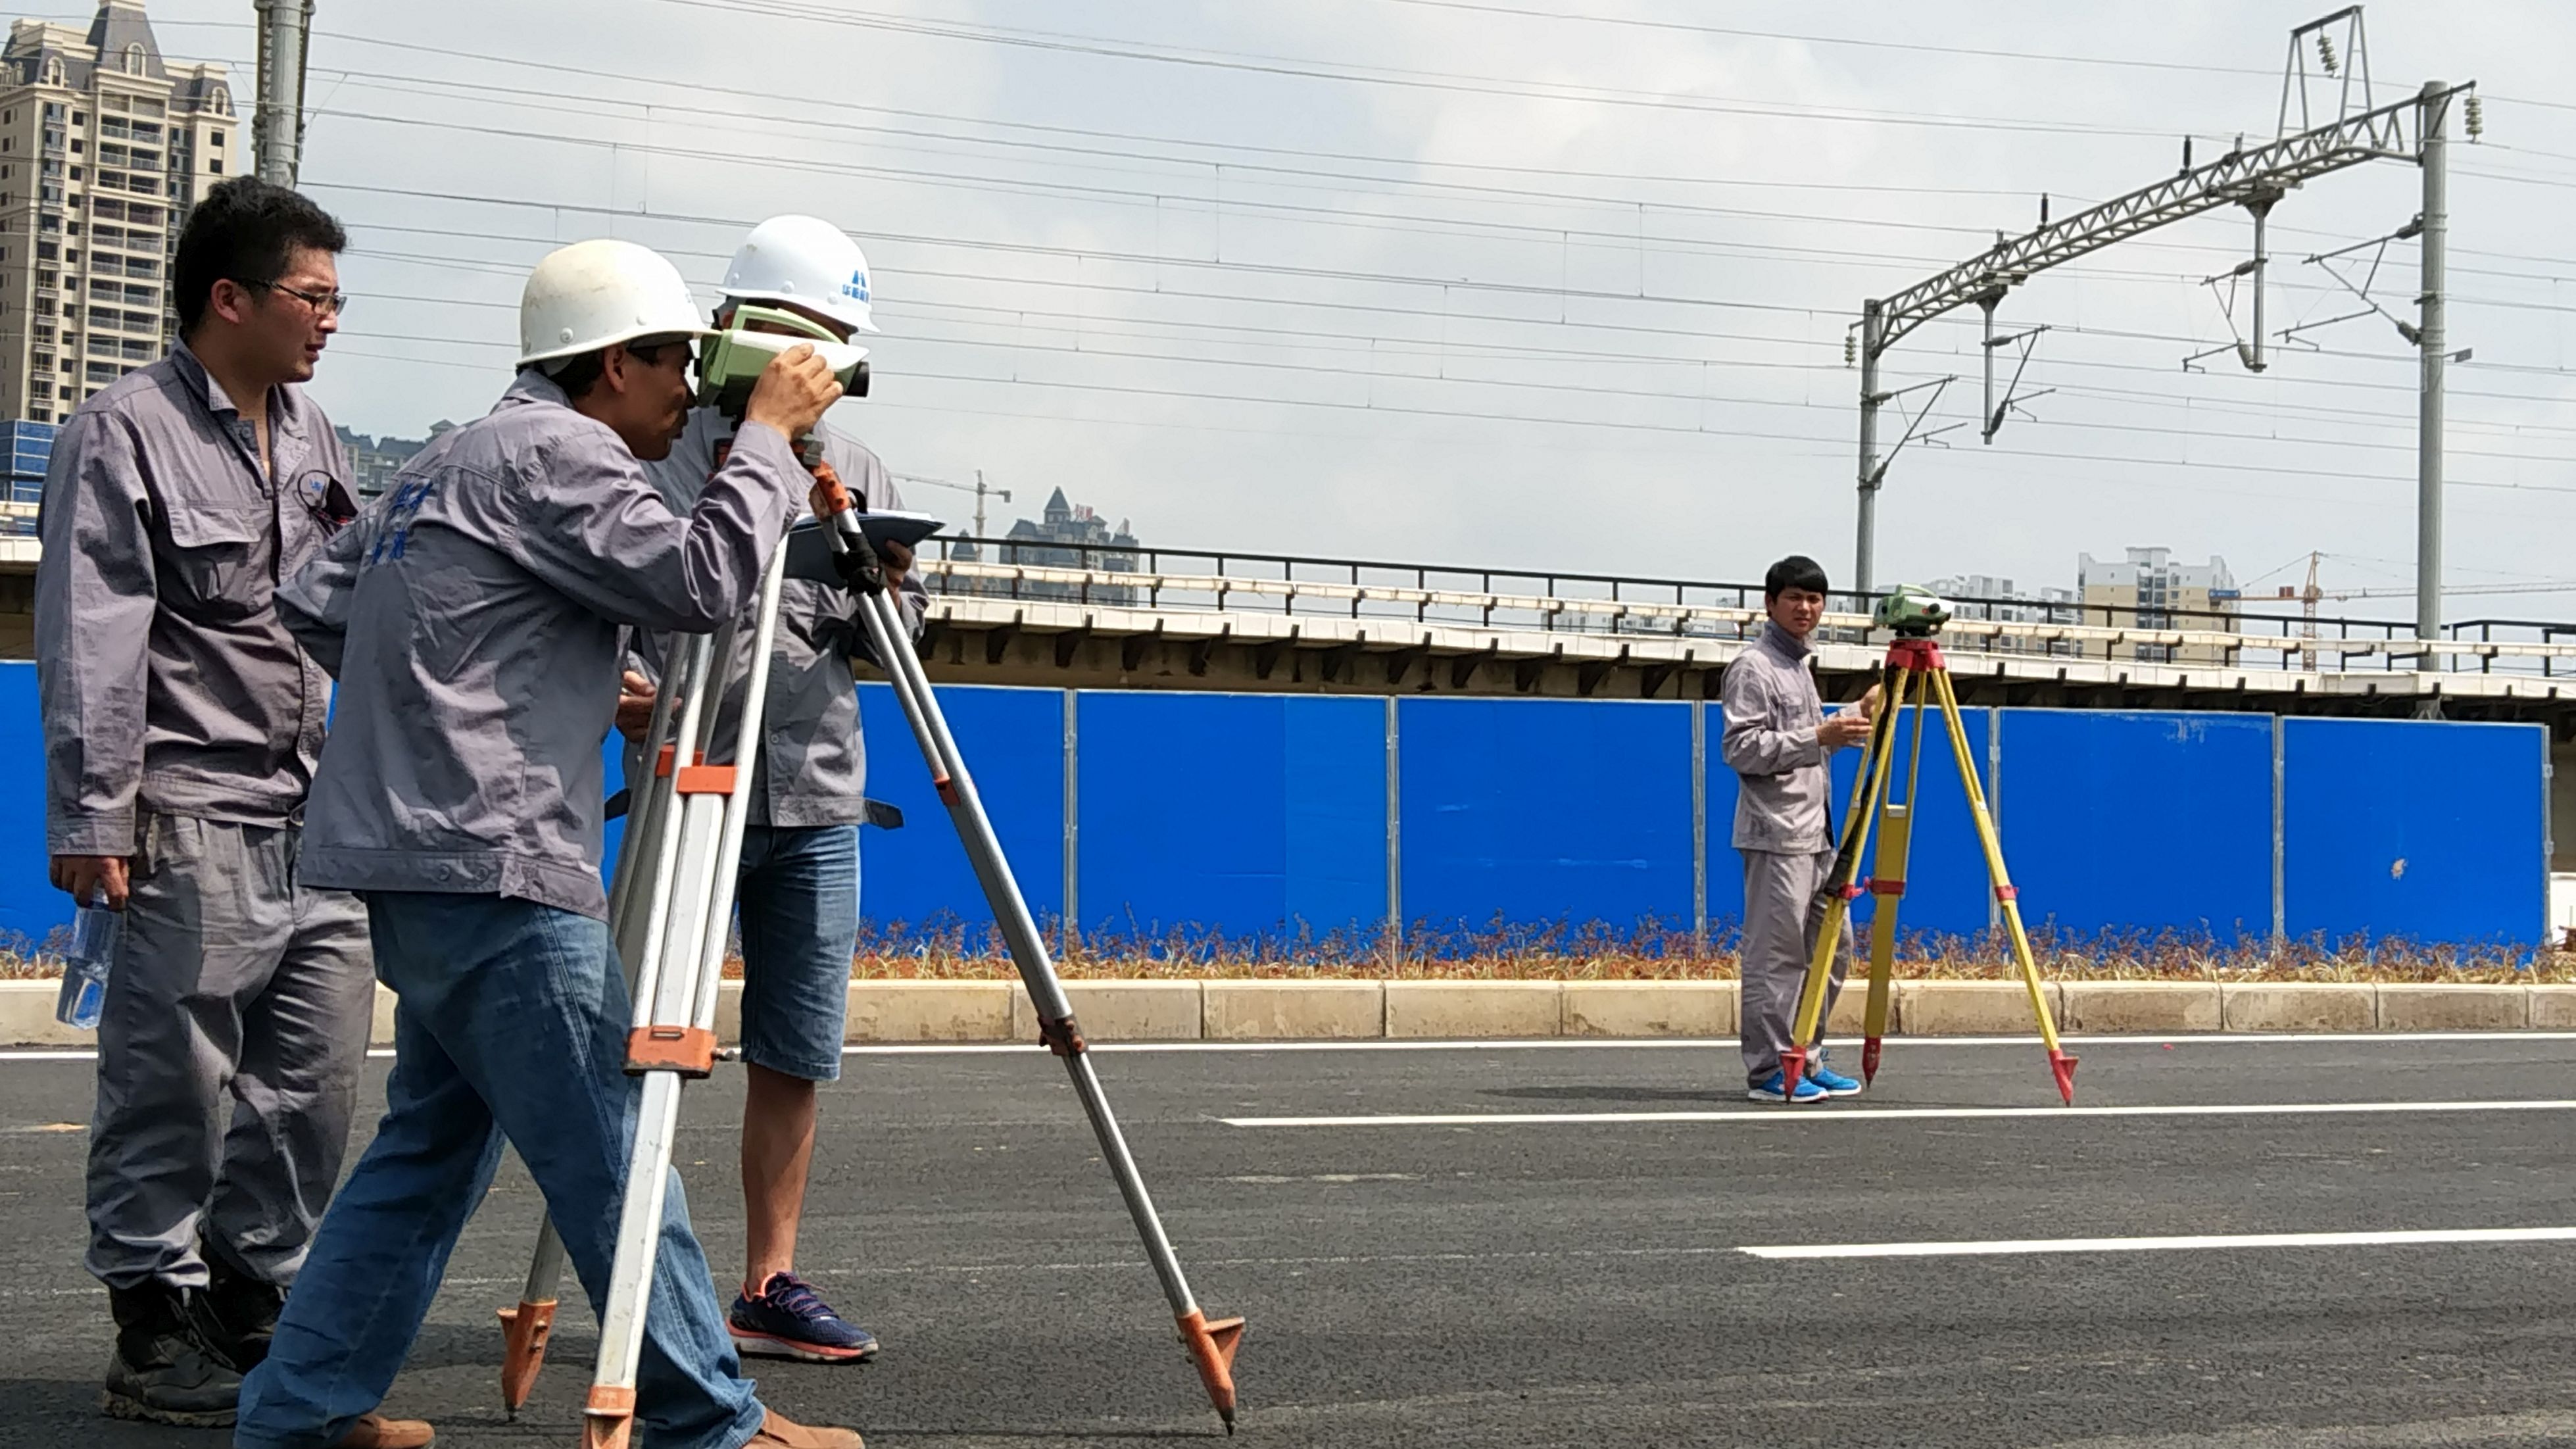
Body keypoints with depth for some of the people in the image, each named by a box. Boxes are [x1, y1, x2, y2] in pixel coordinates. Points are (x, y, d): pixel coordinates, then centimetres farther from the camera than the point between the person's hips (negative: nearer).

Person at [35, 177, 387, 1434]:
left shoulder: (312, 435, 16)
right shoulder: (123, 431, -5)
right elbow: (90, 646, -10)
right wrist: (93, 819, -15)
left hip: (321, 813, 7)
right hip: (194, 816, -7)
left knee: (314, 1081, 8)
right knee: (174, 1083, -3)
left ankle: (251, 1309, 20)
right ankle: (156, 1340, 7)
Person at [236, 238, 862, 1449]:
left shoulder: (451, 462, 20)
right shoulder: (556, 453, -9)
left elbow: (315, 607, 21)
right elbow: (698, 580, -20)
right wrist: (768, 433, -9)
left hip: (420, 860, 10)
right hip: (494, 867, -10)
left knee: (436, 1141, 15)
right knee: (612, 1151, -6)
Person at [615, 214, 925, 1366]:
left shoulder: (853, 470, 14)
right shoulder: (658, 452, -2)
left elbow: (884, 641, 16)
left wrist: (885, 593, -5)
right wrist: (624, 681, -21)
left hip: (818, 805, 5)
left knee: (797, 1056, 7)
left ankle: (769, 1285, 15)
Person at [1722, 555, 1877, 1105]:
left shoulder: (1801, 666, 20)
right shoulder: (1753, 669, -9)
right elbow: (1740, 749, -18)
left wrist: (1855, 717, 17)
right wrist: (1819, 737, -22)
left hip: (1816, 833, 10)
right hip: (1777, 834, -10)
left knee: (1833, 950, 12)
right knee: (1775, 955, -8)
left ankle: (1806, 1062, 19)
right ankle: (1769, 1072, -4)